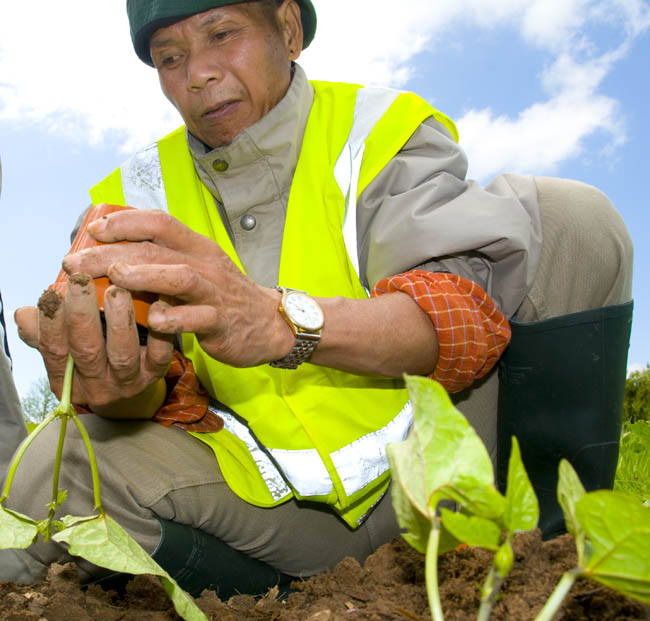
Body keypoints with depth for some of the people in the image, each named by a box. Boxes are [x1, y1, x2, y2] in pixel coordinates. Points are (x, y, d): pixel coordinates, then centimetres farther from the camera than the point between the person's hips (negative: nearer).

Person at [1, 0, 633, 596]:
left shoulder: (382, 132, -6)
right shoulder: (133, 194, 1)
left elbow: (465, 308, -24)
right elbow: (160, 397, -10)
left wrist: (281, 321, -43)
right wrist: (130, 386, -37)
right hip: (274, 502, 2)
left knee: (567, 215, -18)